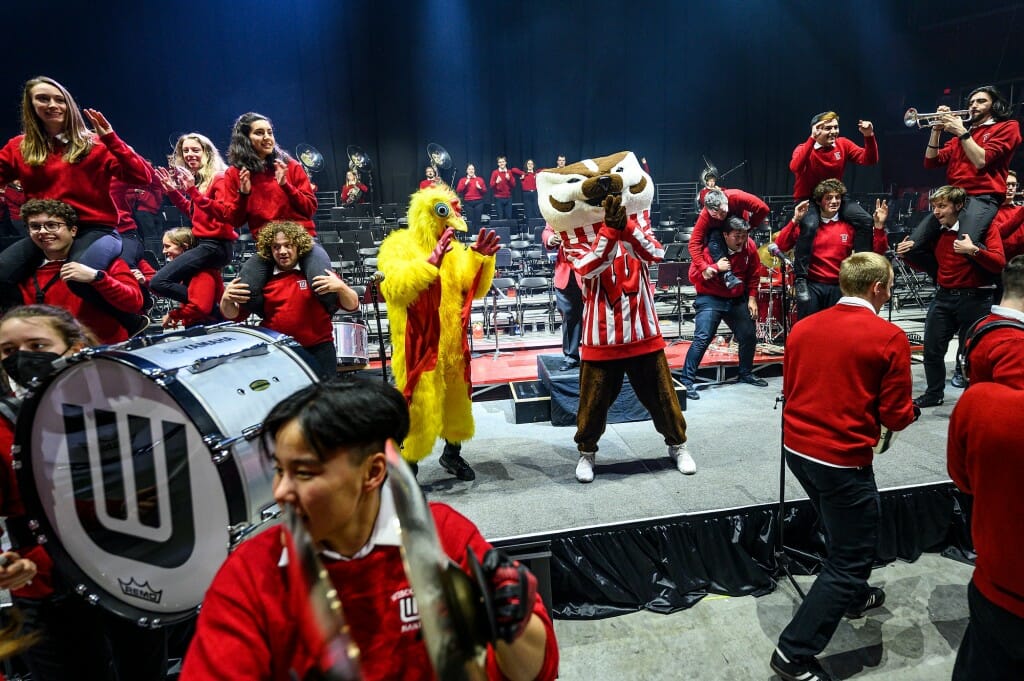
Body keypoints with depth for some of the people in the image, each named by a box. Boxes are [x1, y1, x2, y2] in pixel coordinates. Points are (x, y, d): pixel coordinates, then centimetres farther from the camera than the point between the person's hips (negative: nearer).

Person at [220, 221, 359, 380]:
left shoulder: (318, 272, 0)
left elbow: (352, 306, -4)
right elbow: (234, 316, 13)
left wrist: (340, 287, -24)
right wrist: (226, 301, -9)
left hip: (317, 351, -2)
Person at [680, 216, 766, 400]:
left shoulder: (750, 246, -2)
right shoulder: (709, 248, -16)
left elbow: (753, 275, 11)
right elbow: (693, 276, -17)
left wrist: (752, 298, 6)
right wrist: (716, 268, -27)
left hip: (737, 300, 6)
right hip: (710, 299, -5)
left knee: (749, 336, 12)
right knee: (702, 338, -18)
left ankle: (746, 374, 34)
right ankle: (687, 381, -13)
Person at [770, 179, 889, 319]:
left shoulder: (850, 226, 3)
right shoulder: (806, 224, 1)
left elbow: (877, 252, 1)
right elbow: (781, 246, -10)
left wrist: (879, 226, -12)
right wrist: (795, 220, -18)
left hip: (839, 288, 2)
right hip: (811, 287, -1)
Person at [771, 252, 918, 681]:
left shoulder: (802, 327, 3)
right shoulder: (890, 338, -12)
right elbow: (895, 417, -8)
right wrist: (911, 412, 14)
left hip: (796, 448, 7)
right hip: (842, 459, -7)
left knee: (841, 530, 30)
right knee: (851, 556, 7)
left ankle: (852, 596, 52)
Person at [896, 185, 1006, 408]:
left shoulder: (983, 228, -6)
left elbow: (999, 264, -17)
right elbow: (928, 264, 22)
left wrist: (973, 250, -30)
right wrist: (908, 254, 5)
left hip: (974, 298, -5)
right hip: (943, 297, 5)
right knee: (932, 348, 8)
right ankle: (934, 394, 24)